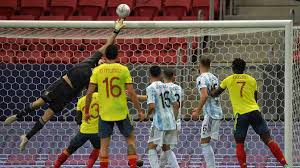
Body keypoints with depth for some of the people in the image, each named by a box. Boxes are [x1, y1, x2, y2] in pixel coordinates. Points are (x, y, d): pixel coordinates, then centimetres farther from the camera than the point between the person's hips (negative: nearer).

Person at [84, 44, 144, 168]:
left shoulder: (97, 70, -1)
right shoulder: (123, 70, -4)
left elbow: (89, 93, -2)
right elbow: (131, 93, -6)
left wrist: (87, 111, 9)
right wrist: (139, 110, 3)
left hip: (104, 113, 1)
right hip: (121, 111, -1)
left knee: (104, 144, 6)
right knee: (131, 138, 15)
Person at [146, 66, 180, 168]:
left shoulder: (151, 88, -9)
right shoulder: (166, 87, 11)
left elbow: (152, 106, -20)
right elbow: (176, 105, 13)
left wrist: (148, 114, 0)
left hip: (159, 122, -6)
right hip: (170, 121, 6)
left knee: (151, 147, 3)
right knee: (166, 148, 17)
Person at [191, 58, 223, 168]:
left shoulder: (201, 78, -9)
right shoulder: (214, 78, 17)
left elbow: (205, 95, -23)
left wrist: (197, 112, -20)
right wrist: (200, 108, 33)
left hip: (210, 114, -8)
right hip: (218, 113, 8)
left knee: (204, 142, -6)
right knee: (206, 142, 15)